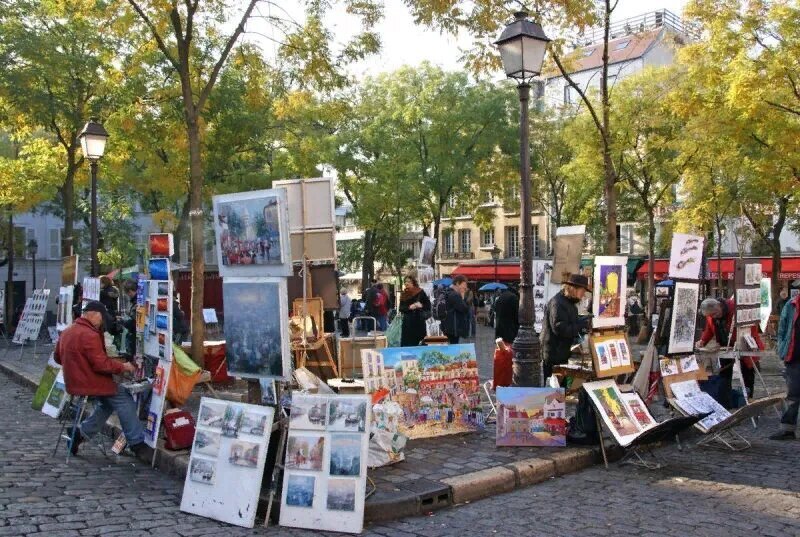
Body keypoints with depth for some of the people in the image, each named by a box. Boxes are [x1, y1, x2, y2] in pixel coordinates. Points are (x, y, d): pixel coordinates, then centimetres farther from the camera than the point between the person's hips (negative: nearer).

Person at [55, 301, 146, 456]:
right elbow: (101, 364, -22)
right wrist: (123, 367, -9)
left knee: (109, 401, 20)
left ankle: (82, 431, 16)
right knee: (125, 400, -4)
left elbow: (57, 357, 23)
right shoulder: (89, 335, -20)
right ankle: (137, 442, -1)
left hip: (73, 383, 10)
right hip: (90, 384, -10)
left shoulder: (67, 332, 11)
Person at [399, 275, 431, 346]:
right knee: (405, 343, 1)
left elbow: (428, 305, -3)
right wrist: (409, 307, -13)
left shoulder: (420, 293, -3)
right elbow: (401, 308, 5)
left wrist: (421, 306, -22)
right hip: (407, 322, 3)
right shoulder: (403, 294, 9)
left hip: (419, 322, -3)